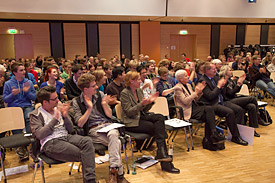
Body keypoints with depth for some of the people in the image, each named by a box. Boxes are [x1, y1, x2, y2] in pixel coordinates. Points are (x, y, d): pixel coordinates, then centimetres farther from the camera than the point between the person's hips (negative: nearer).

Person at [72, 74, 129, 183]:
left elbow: (109, 115, 12)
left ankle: (113, 170, -34)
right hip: (93, 130, -3)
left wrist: (104, 104, -7)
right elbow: (80, 124, -5)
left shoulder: (100, 94, 10)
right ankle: (119, 173, -26)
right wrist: (89, 108, -13)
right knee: (116, 142, -31)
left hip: (107, 125, 3)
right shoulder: (76, 102, 2)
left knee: (113, 135, -35)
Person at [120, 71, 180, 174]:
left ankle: (161, 153, -28)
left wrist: (150, 101, -3)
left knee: (160, 117, -22)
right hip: (132, 123, -7)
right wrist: (141, 104, -28)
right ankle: (165, 163, -23)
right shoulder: (124, 93, -8)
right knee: (157, 128, -23)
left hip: (142, 117, 7)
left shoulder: (139, 91, 14)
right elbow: (129, 112, -16)